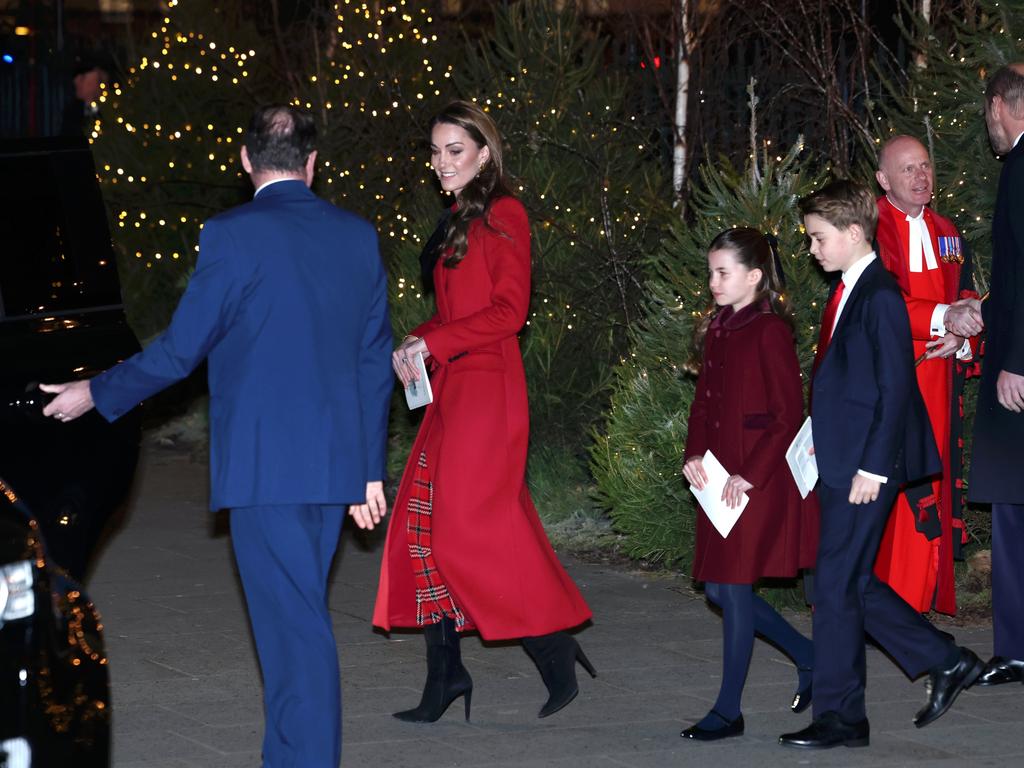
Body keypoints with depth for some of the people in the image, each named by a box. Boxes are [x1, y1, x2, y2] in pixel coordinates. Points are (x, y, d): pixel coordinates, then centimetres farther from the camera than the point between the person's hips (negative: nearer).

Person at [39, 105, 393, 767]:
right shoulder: (358, 236, 7)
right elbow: (375, 362, 11)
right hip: (335, 463, 6)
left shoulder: (233, 237, -10)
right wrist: (370, 468, 17)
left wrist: (96, 394, 8)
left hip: (263, 465, -6)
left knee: (294, 625, -5)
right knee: (299, 618, 15)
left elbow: (180, 349, -7)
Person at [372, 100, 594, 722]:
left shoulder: (503, 215, -7)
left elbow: (509, 310, -15)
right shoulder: (462, 223, 20)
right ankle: (445, 673, 6)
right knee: (426, 525, 3)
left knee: (471, 528, -11)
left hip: (487, 390, -9)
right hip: (453, 389, 9)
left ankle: (556, 647, -1)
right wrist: (418, 345, 5)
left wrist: (433, 342, -14)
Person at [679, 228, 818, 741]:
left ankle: (728, 711, 3)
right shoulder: (716, 331, 12)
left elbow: (788, 415, -14)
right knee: (718, 588, 9)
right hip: (719, 479, 8)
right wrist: (693, 456, 2)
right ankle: (809, 658, 26)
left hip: (760, 481, -8)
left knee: (733, 587, -5)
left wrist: (750, 475, -17)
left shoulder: (769, 331, -12)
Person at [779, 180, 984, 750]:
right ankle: (946, 662, 21)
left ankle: (841, 716, 3)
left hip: (865, 467, -9)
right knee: (851, 582, 12)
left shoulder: (880, 296, -14)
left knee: (838, 585, -5)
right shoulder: (848, 293, 14)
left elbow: (895, 387, -18)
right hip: (841, 464, 10)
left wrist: (873, 468, -19)